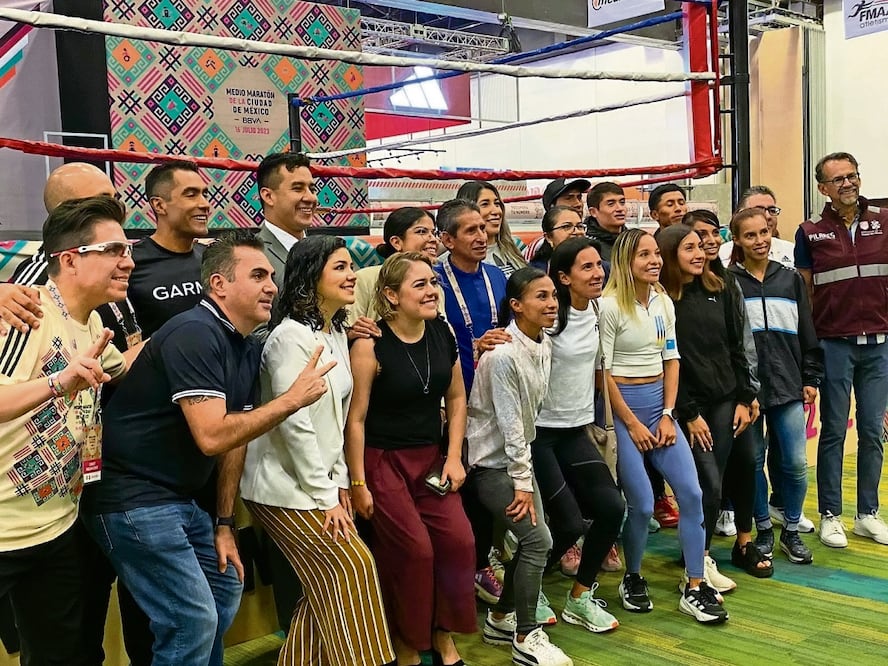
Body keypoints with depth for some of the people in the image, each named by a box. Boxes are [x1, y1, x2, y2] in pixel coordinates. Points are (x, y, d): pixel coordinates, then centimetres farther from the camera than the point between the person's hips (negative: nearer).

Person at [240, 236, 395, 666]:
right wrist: (324, 495, -18)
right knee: (352, 566, -6)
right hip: (284, 487, -9)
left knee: (325, 582, 10)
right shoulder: (291, 336, -19)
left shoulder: (337, 332, 10)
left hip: (317, 483, 9)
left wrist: (339, 482, 11)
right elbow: (294, 424, -22)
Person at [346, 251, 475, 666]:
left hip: (431, 457, 5)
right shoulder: (370, 346, -17)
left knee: (459, 540, -5)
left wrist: (454, 457, 3)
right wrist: (358, 484, -12)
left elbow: (456, 398, 9)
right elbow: (355, 419, -14)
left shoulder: (443, 333, -1)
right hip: (382, 460, -5)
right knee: (413, 549, -7)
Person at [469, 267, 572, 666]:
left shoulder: (544, 346, 2)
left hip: (517, 455, 8)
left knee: (534, 542, 8)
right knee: (537, 540, -10)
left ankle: (500, 619, 26)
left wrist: (526, 474, 7)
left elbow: (530, 414, 8)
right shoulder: (504, 354, -23)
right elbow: (509, 422, -21)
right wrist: (522, 481, -17)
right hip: (490, 460, -8)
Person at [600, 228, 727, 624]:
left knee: (691, 493, -1)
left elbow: (671, 359, 10)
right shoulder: (611, 305, -12)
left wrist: (667, 415, 0)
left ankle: (695, 589, 9)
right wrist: (632, 423, -11)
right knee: (642, 504, -7)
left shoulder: (664, 302, 8)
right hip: (622, 404, -6)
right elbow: (603, 370, -12)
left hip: (660, 402, 6)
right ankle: (632, 580, 19)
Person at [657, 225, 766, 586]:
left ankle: (744, 544, 26)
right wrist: (688, 414, -11)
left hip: (725, 399, 5)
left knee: (737, 471, 8)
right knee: (710, 484, -7)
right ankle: (700, 561, 9)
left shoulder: (721, 291, 7)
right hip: (691, 405, -5)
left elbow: (736, 348, 10)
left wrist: (744, 399, 4)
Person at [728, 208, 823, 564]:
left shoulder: (790, 279, 8)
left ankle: (791, 531, 19)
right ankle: (764, 529, 23)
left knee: (796, 462, 1)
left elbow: (807, 334, 11)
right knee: (753, 461, 6)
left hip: (787, 385, 2)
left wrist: (811, 378, 6)